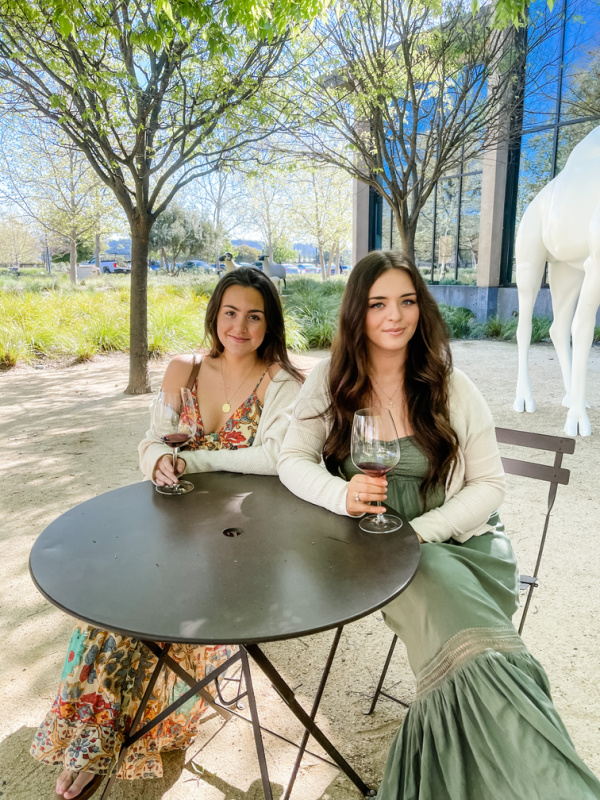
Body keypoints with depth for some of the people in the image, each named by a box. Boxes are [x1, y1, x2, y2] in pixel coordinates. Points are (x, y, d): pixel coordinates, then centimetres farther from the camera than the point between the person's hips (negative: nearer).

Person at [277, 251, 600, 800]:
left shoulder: (452, 389, -2)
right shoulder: (330, 381, 0)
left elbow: (490, 485, 0)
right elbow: (293, 461, 0)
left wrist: (419, 532, -15)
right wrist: (342, 494, -22)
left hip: (457, 543, 1)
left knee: (468, 665, -26)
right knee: (472, 656, -25)